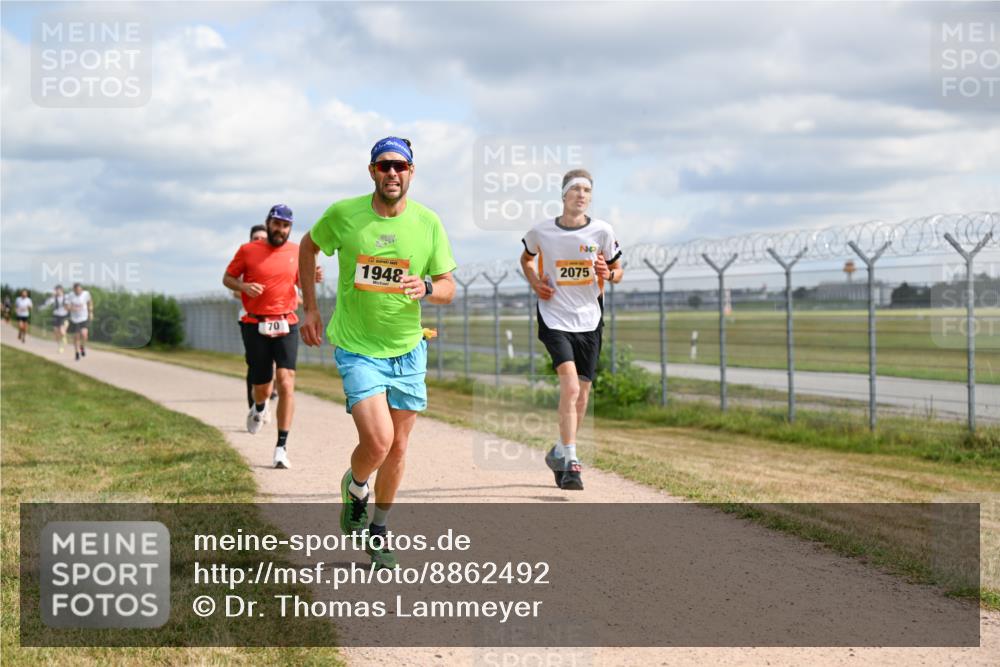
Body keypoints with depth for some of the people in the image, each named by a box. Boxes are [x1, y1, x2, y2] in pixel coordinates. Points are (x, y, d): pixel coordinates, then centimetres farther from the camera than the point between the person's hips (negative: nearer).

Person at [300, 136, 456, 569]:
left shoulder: (428, 223, -5)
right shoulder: (343, 214, -9)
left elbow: (449, 288, 0)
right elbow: (308, 246, 11)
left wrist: (427, 287, -23)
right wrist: (310, 307, 9)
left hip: (408, 349, 3)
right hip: (357, 348, -3)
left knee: (398, 446, 10)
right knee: (377, 442, -18)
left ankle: (378, 531, 32)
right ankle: (355, 487, 18)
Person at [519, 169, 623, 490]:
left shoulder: (602, 231, -2)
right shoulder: (541, 232, -3)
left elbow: (618, 271, 10)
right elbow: (526, 258, 18)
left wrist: (608, 273, -12)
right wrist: (535, 282, 0)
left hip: (589, 321, 3)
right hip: (555, 319, -3)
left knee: (582, 394, 9)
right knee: (570, 386, -21)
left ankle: (559, 453, 31)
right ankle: (570, 461, -18)